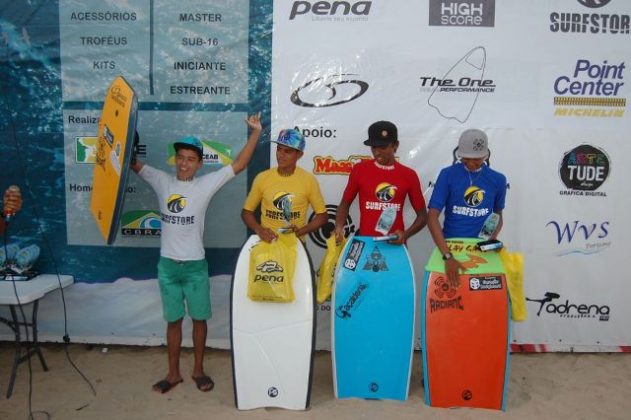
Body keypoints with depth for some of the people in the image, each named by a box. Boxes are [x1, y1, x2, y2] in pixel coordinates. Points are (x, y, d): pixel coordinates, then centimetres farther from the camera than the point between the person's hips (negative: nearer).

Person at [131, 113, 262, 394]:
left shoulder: (206, 184, -5)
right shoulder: (162, 182, 2)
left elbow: (239, 165, -10)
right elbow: (133, 164, 8)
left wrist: (255, 132, -14)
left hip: (195, 265, -2)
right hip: (167, 265, 2)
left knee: (199, 318, 11)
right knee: (173, 320, 14)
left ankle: (199, 370, 29)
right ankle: (173, 373, 28)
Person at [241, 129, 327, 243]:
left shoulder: (309, 180, -3)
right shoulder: (262, 178, 0)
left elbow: (322, 215, 4)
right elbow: (246, 211, 8)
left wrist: (301, 231, -11)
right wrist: (259, 229, -10)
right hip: (267, 243, 0)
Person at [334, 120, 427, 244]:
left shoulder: (409, 175, 3)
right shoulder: (359, 169, 2)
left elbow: (422, 215, 8)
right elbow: (345, 203, 10)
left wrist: (405, 234, -9)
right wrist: (339, 227, -8)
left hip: (395, 244, 1)